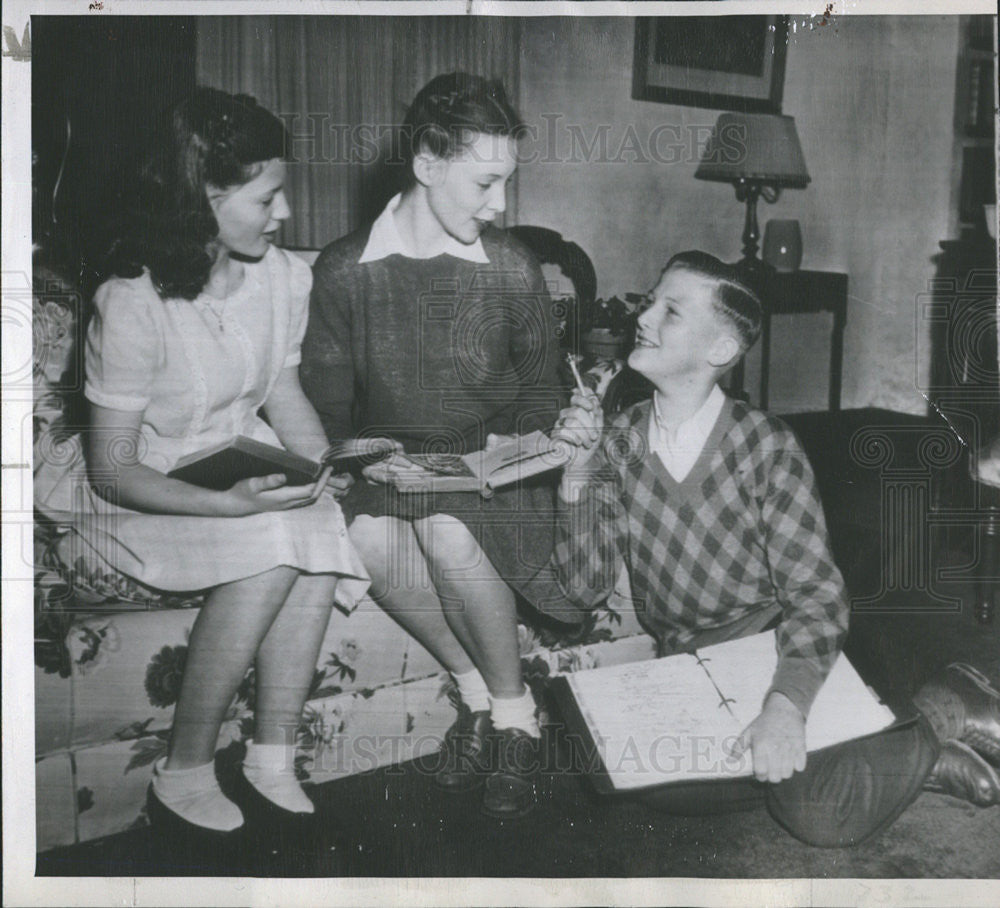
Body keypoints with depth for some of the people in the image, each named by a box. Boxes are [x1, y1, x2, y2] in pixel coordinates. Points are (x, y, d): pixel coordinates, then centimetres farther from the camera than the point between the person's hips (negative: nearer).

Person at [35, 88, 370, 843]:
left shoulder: (285, 277, -5)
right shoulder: (134, 305, -22)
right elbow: (112, 469, -19)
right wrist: (231, 503, -31)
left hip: (244, 465, 5)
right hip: (145, 495, -5)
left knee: (321, 527, -25)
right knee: (274, 543, -30)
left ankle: (272, 763, -16)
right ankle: (183, 775, -14)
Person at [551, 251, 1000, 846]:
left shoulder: (766, 447, -12)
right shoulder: (620, 441, 0)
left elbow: (816, 595, -17)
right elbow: (586, 589, -3)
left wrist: (786, 706, -35)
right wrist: (578, 473, -16)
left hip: (776, 656, -4)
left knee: (815, 813, -27)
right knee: (662, 788, -24)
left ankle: (940, 714, 2)